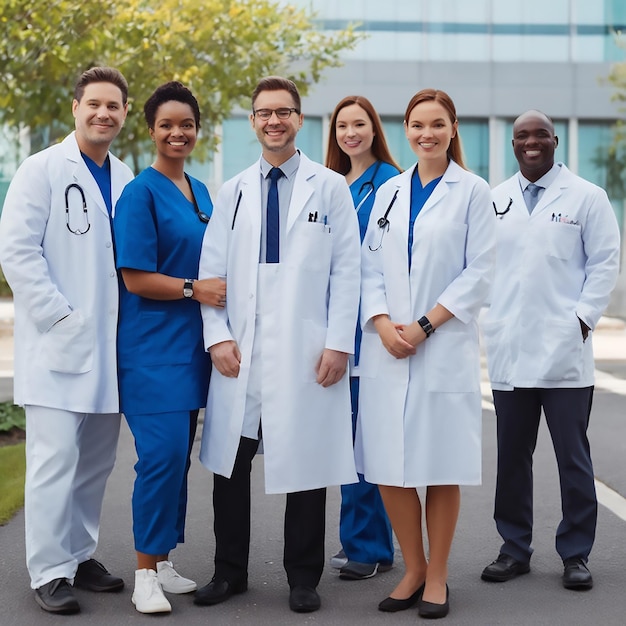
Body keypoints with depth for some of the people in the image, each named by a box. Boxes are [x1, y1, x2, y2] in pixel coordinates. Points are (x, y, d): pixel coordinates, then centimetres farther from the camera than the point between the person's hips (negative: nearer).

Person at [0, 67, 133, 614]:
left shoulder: (125, 179, 13)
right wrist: (62, 316, -15)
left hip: (109, 345, 6)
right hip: (57, 344, -6)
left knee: (96, 460, 12)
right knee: (55, 458, -6)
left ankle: (80, 555, 24)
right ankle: (50, 571, 3)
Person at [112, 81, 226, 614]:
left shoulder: (201, 193, 14)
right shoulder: (141, 193, -9)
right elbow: (135, 278, -14)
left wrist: (221, 290, 8)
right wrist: (193, 288, -17)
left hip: (192, 344, 7)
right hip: (154, 345, -7)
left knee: (180, 456, 10)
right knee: (162, 454, -11)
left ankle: (164, 562, 20)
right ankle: (146, 574, 0)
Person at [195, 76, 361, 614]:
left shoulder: (330, 187, 4)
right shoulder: (233, 192, 12)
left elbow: (346, 271, 0)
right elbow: (211, 269, 9)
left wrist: (339, 343, -7)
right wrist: (218, 336, -3)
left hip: (306, 352, -2)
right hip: (240, 351, 3)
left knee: (306, 465, 4)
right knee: (230, 464, 7)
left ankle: (303, 579, 17)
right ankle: (230, 572, 21)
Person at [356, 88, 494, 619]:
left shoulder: (472, 191, 1)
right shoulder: (389, 192, 12)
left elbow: (478, 274, -4)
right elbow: (371, 267, 9)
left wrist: (424, 326, -11)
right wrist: (383, 325, -8)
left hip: (444, 348, -3)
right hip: (387, 350, 4)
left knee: (441, 468, 2)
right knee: (389, 468, 4)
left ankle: (437, 577, 17)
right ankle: (413, 570, 21)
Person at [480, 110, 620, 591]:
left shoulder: (586, 197, 3)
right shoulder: (494, 200, 11)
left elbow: (605, 262, 0)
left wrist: (584, 318, -8)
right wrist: (490, 317, 1)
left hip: (565, 351, -3)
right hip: (509, 351, 3)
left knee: (573, 456, 2)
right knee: (512, 456, 9)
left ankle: (576, 554, 13)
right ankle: (515, 549, 20)